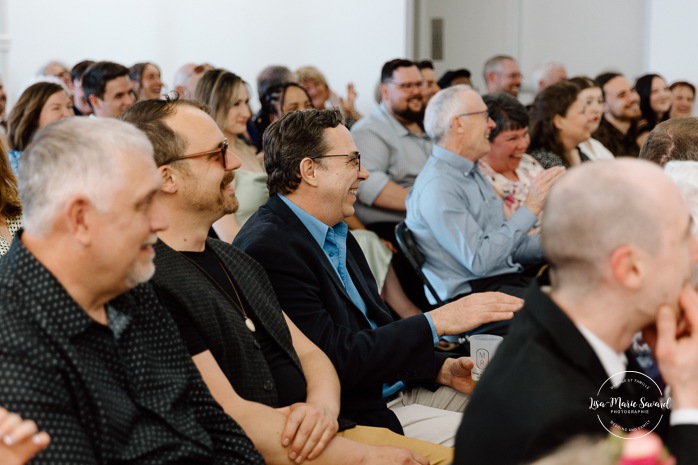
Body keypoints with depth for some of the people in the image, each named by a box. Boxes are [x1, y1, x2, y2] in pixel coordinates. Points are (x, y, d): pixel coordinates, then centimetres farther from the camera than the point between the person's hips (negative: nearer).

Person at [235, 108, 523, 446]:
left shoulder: (335, 234, 10)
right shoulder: (268, 248, -20)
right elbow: (335, 360, -23)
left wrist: (442, 369, 0)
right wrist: (438, 321, -19)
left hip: (398, 388, 9)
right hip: (355, 415, -9)